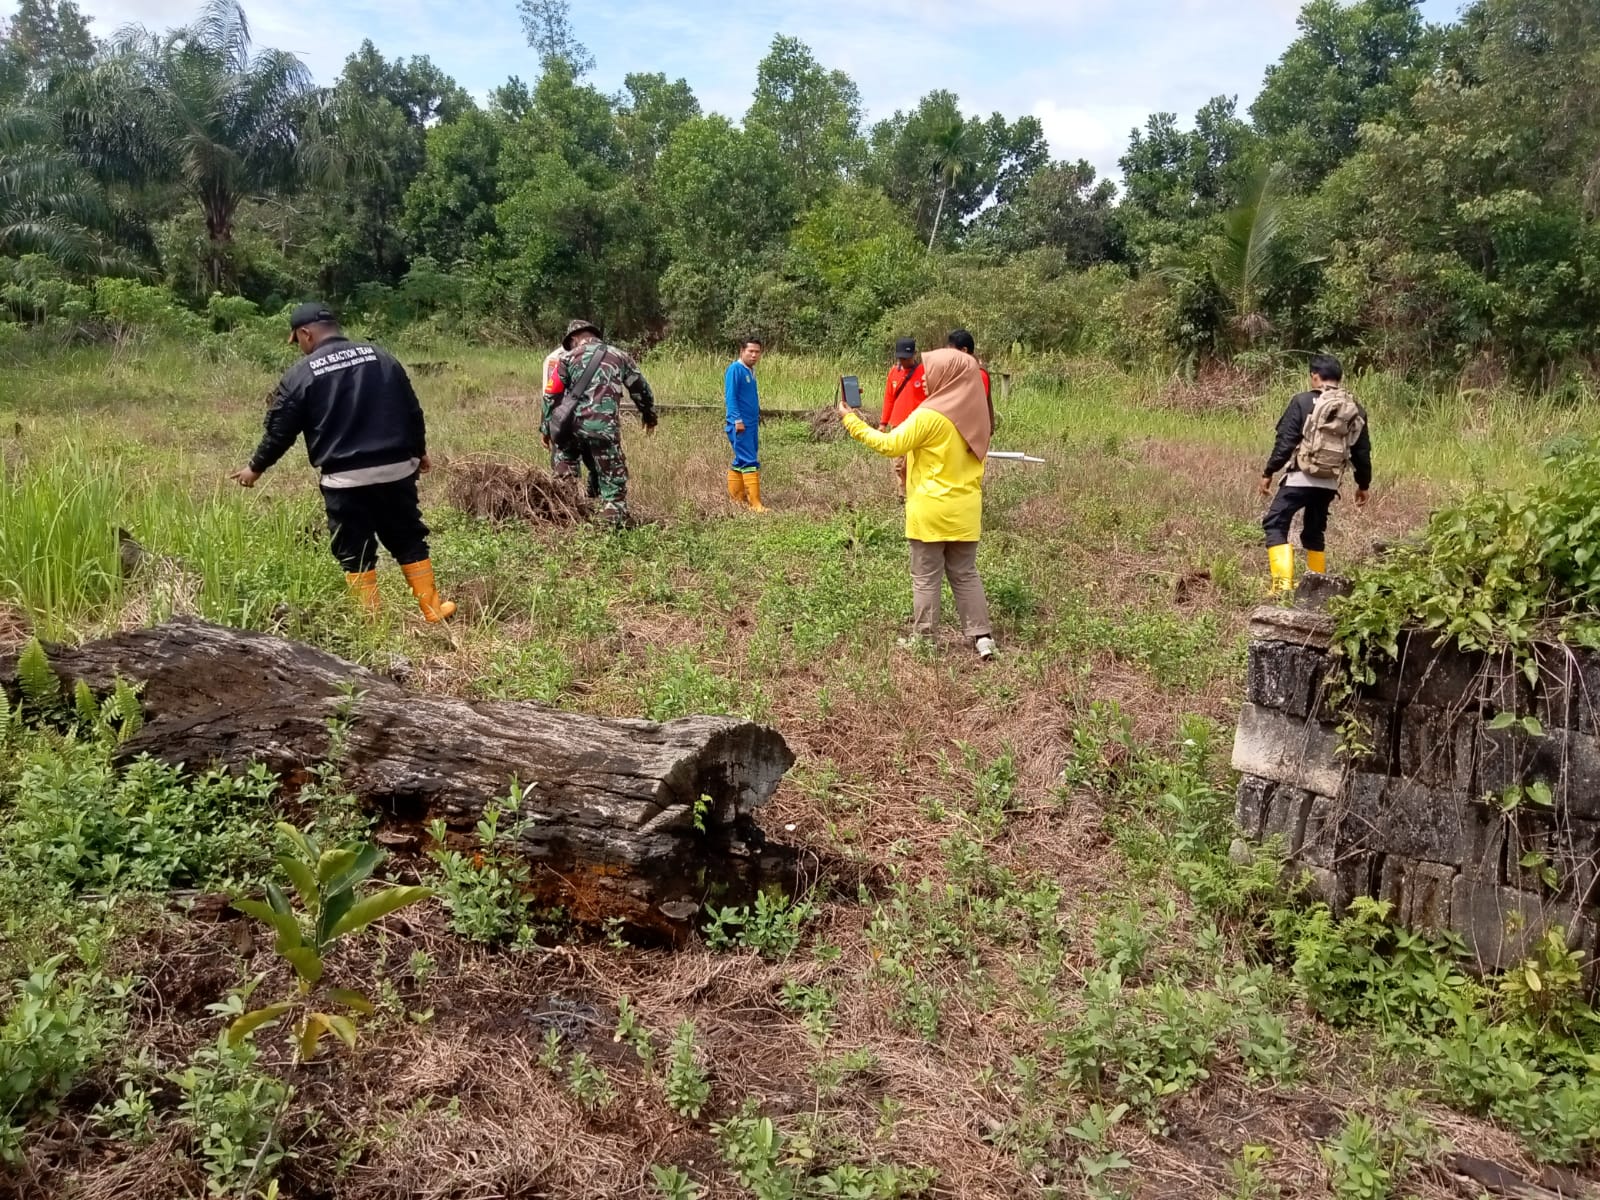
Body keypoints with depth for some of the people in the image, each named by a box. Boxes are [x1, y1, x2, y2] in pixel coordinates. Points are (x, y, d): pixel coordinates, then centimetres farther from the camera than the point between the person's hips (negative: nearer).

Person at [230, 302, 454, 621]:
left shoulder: (302, 373, -3)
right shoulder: (382, 358, 7)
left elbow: (280, 430, 3)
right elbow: (413, 412, 10)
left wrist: (256, 468, 18)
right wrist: (419, 452, 24)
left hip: (345, 479, -3)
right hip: (396, 470, 3)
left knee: (355, 552, 8)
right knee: (409, 541, 15)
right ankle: (433, 609, 18)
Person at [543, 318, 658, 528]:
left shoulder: (568, 357, 12)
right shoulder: (619, 356, 17)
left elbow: (551, 394, 8)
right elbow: (641, 389, 25)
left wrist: (546, 427, 15)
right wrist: (649, 416, 40)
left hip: (569, 425, 1)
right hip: (604, 428, -1)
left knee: (565, 468, 22)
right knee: (613, 477, 6)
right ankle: (616, 522, 1)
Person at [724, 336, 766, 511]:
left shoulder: (750, 371, 16)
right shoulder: (735, 369, -10)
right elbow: (730, 396, -15)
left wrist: (757, 417, 19)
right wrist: (737, 419, -21)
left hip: (752, 424, 9)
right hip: (740, 424, -9)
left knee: (741, 462, 13)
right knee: (750, 462, -12)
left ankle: (736, 498, 19)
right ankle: (755, 503, -14)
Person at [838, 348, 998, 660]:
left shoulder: (929, 415, -16)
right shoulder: (977, 412, 4)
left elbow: (890, 445, -13)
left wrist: (851, 421, -5)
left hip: (931, 511, -6)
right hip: (966, 510, 6)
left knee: (926, 578, 6)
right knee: (965, 575, 14)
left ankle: (925, 640, 13)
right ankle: (981, 636, 12)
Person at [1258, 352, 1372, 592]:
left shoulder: (1304, 401, -5)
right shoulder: (1356, 410, 11)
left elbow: (1285, 441, -10)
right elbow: (1362, 452, 14)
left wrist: (1268, 473, -3)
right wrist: (1363, 485, 25)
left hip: (1301, 478, -5)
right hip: (1330, 483, 5)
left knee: (1275, 524, -1)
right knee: (1315, 532, 19)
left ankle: (1283, 583, -17)